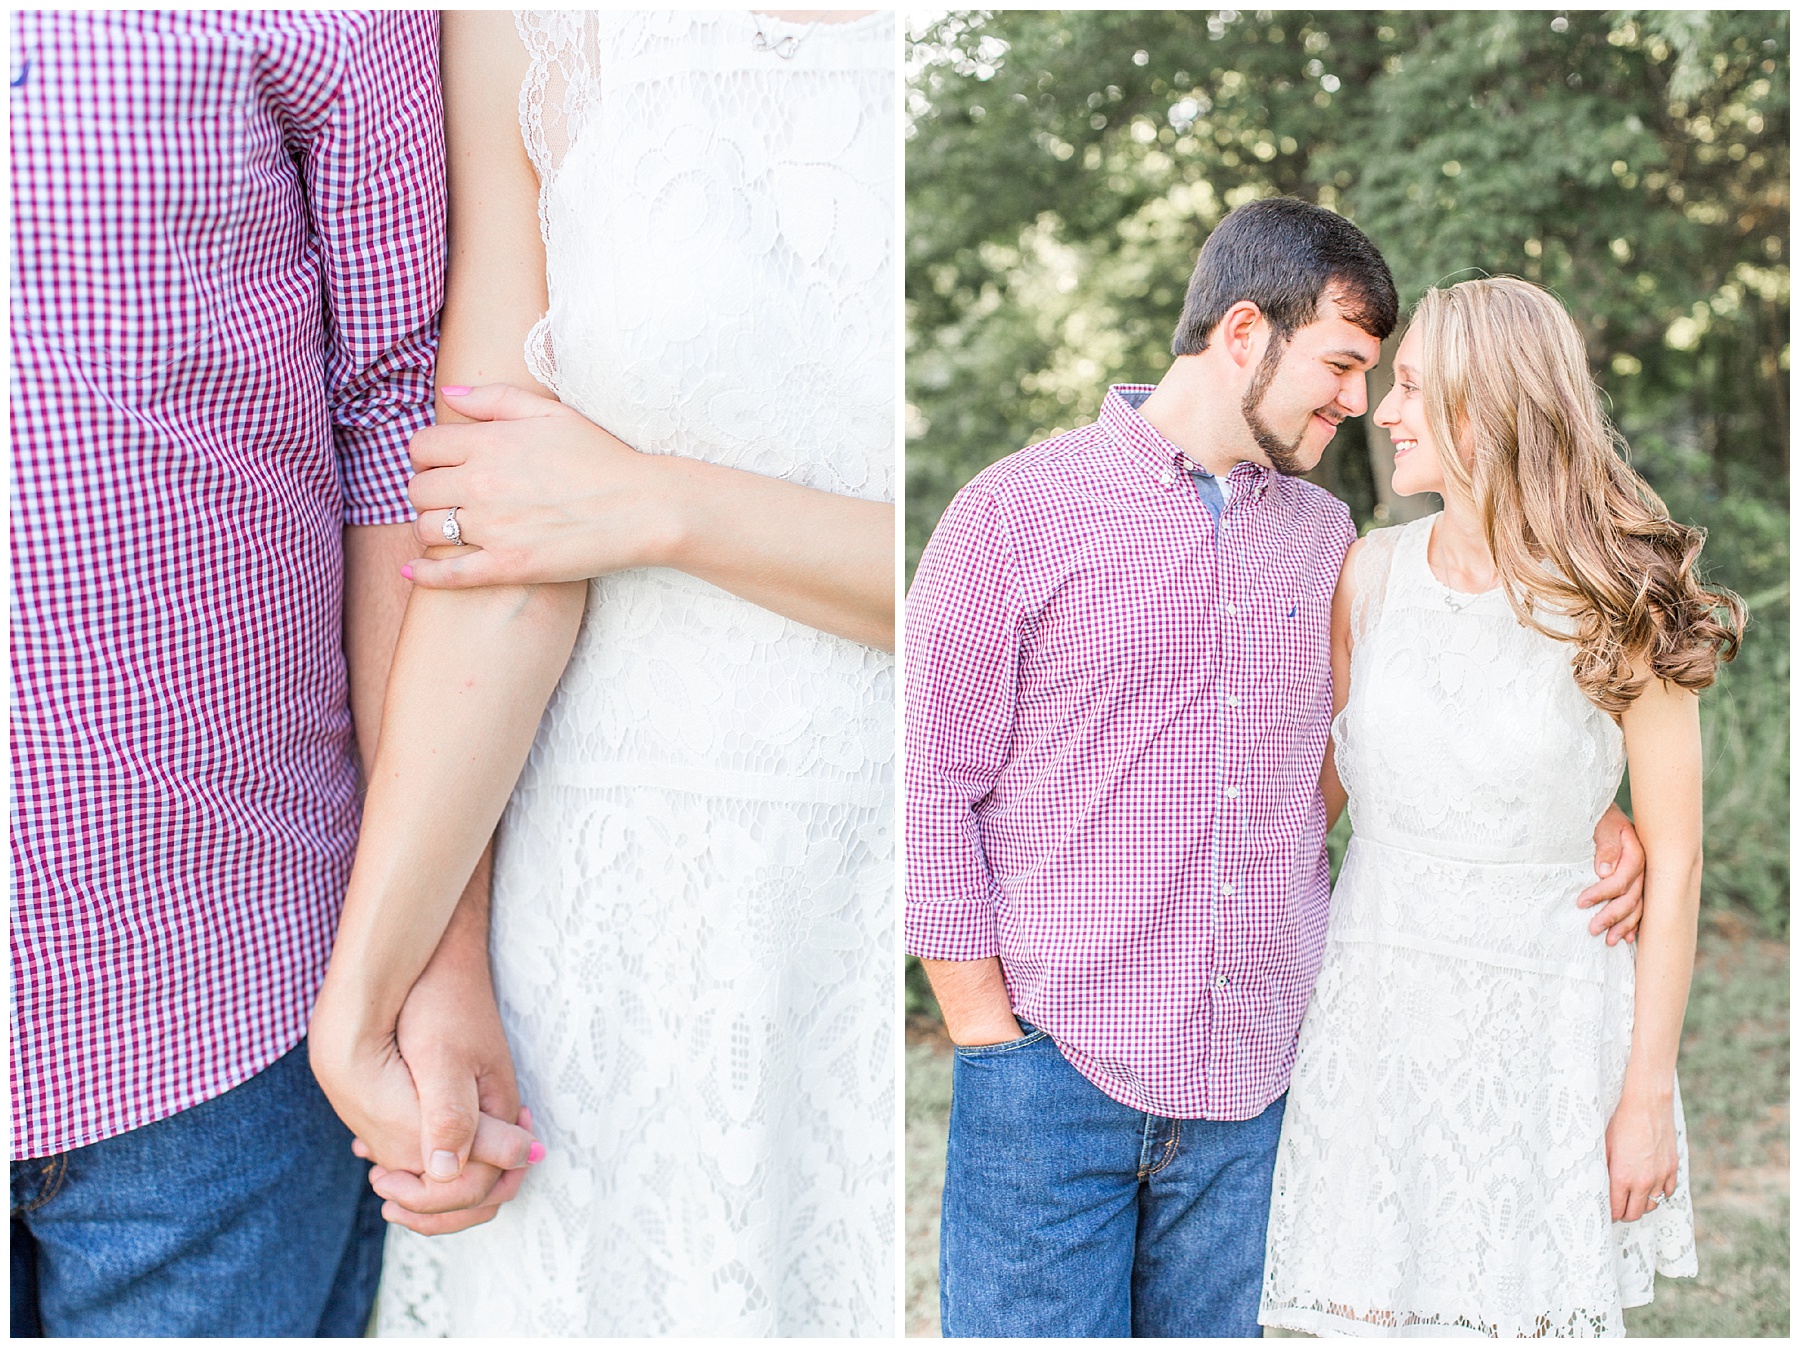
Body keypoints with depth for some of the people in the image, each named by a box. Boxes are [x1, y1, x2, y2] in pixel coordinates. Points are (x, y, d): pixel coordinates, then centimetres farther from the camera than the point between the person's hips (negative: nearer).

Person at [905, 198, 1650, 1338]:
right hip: (1054, 1074, -4)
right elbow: (931, 790, -4)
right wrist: (991, 1030, -5)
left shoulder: (1327, 538, 11)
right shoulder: (1016, 514, -4)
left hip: (1253, 1085, 4)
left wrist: (1597, 821, 5)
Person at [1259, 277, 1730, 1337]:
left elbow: (1674, 859, -7)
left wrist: (1649, 1093, -6)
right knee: (1366, 1305, 6)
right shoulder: (1372, 574, 0)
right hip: (1378, 1007, 3)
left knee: (1532, 1314, 6)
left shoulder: (1624, 607, -10)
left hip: (1544, 1021, -3)